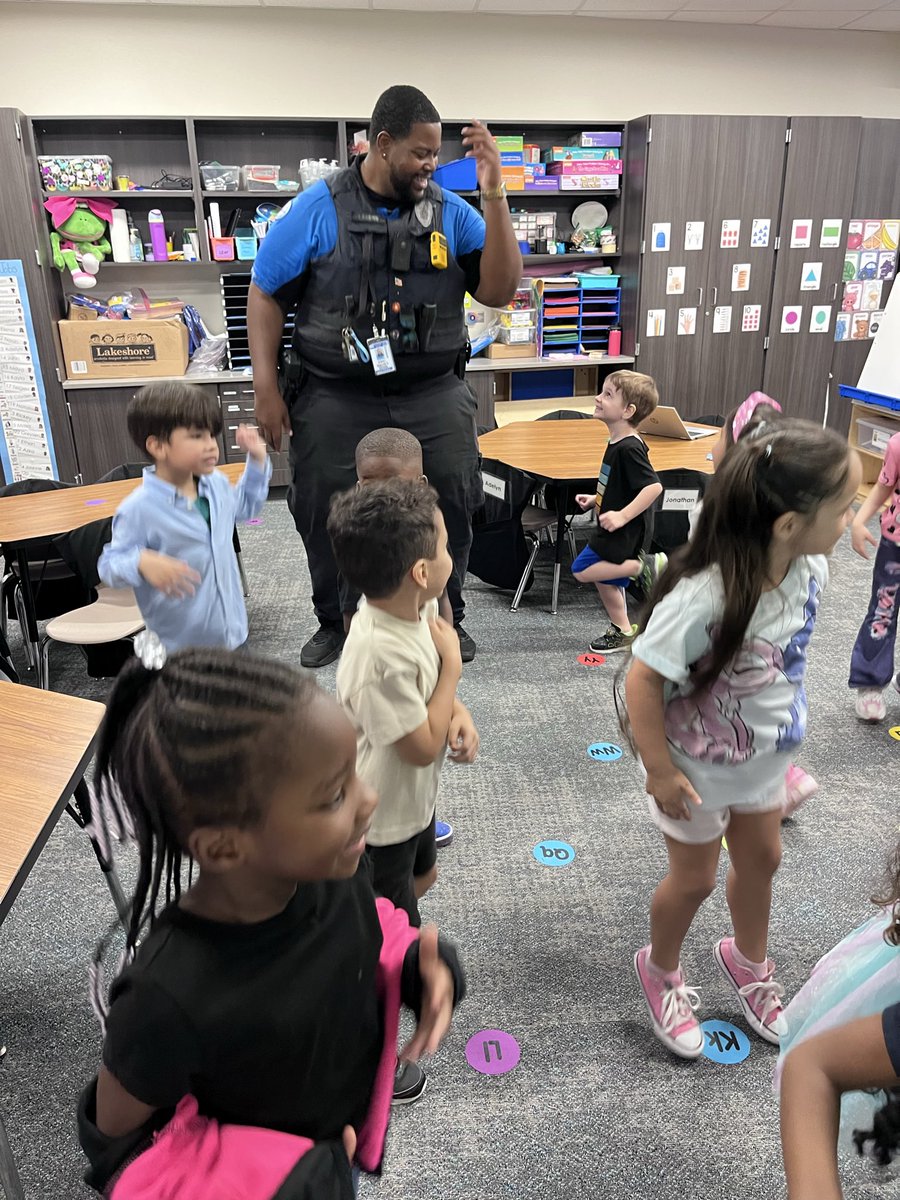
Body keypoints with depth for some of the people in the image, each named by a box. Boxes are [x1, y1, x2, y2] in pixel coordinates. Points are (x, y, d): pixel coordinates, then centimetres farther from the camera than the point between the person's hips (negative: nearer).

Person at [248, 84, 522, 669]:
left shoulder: (451, 212, 3)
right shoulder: (317, 209, -3)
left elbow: (500, 290, -5)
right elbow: (266, 295, 0)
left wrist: (494, 194, -13)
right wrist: (267, 389, -6)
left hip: (433, 395, 2)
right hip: (336, 397, -1)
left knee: (452, 504, 4)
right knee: (326, 513, 7)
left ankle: (447, 616, 28)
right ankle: (335, 622, 31)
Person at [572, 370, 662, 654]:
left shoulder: (629, 448, -22)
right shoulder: (617, 442, 8)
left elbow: (653, 485, -30)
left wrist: (622, 515, -32)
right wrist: (596, 499, 16)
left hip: (625, 532, -10)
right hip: (615, 529, 10)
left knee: (583, 570, -10)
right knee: (606, 579, 16)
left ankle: (643, 566, -7)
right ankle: (622, 632, 27)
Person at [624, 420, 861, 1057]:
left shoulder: (811, 568, -16)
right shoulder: (703, 596, -38)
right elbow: (642, 680, -29)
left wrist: (786, 724, 12)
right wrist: (661, 771, -20)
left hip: (765, 757, 7)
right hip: (701, 767, -6)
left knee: (762, 859, 26)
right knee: (695, 879, 15)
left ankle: (748, 960, 57)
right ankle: (661, 969, 47)